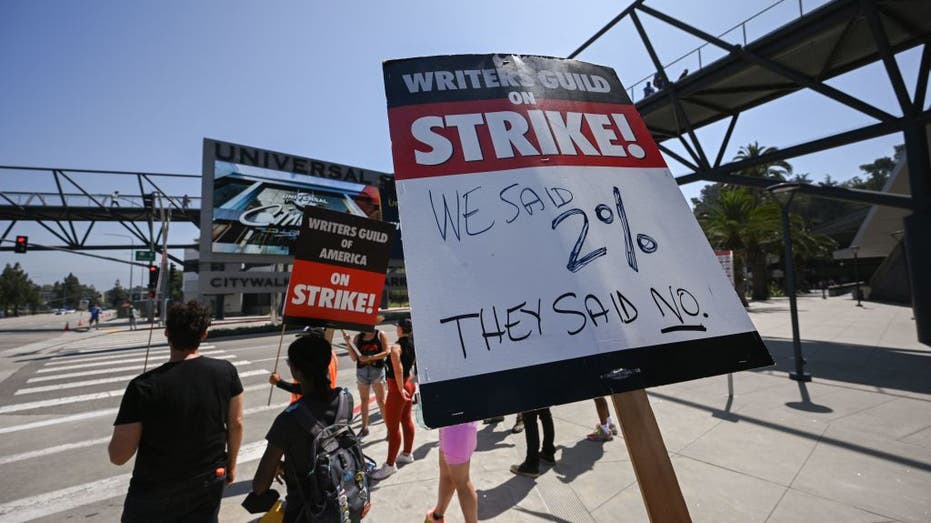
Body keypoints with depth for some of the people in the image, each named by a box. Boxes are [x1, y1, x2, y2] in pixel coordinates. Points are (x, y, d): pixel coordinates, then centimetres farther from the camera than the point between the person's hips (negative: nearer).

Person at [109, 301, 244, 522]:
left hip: (155, 494, -1)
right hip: (210, 483, 2)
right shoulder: (226, 371, -15)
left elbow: (118, 456, -14)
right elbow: (236, 424, -4)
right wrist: (231, 465, 12)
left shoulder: (144, 386, -22)